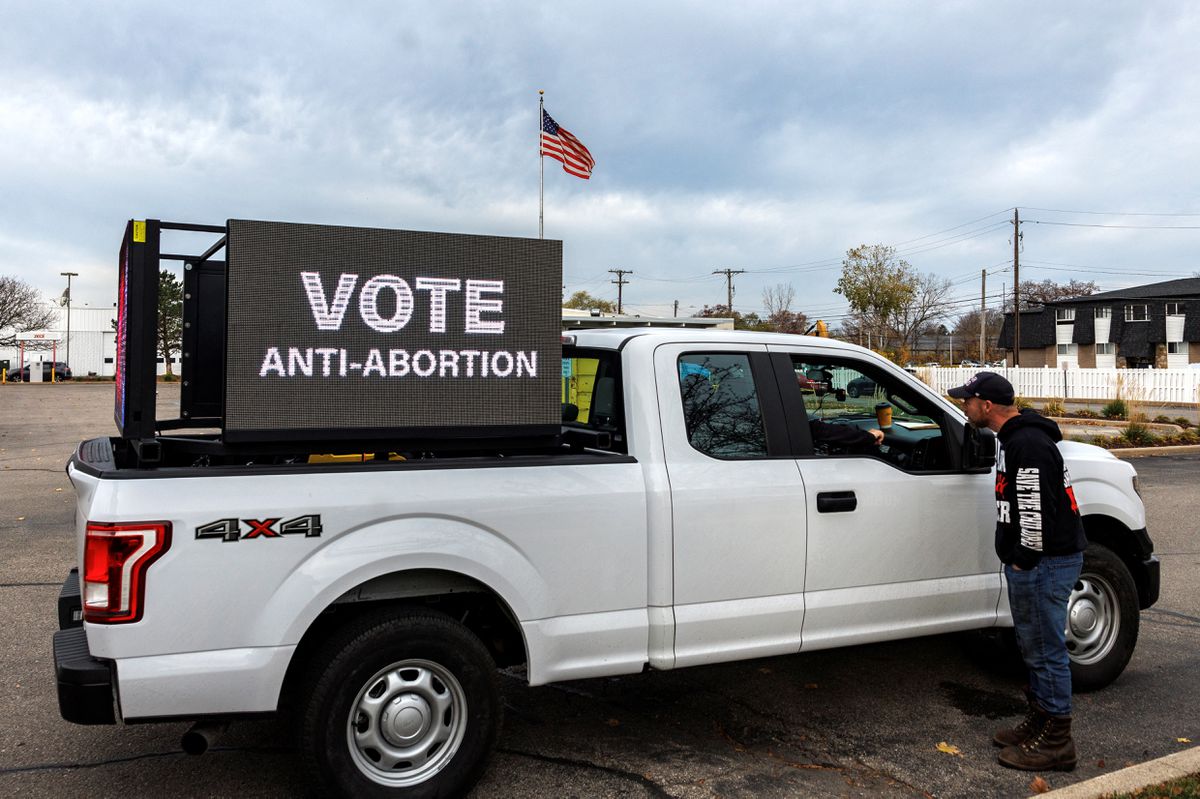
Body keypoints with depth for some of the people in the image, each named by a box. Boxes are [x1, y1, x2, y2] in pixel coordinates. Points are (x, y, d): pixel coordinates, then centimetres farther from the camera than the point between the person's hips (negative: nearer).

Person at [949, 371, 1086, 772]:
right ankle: (1039, 722, 31)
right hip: (1031, 561, 11)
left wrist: (1024, 559, -17)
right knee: (1034, 646, 19)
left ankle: (1056, 742, 8)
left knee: (1046, 650, -2)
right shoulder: (1016, 438, 15)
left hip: (1046, 561, -11)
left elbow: (1036, 509, -25)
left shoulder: (1027, 443, -20)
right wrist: (1018, 559, 22)